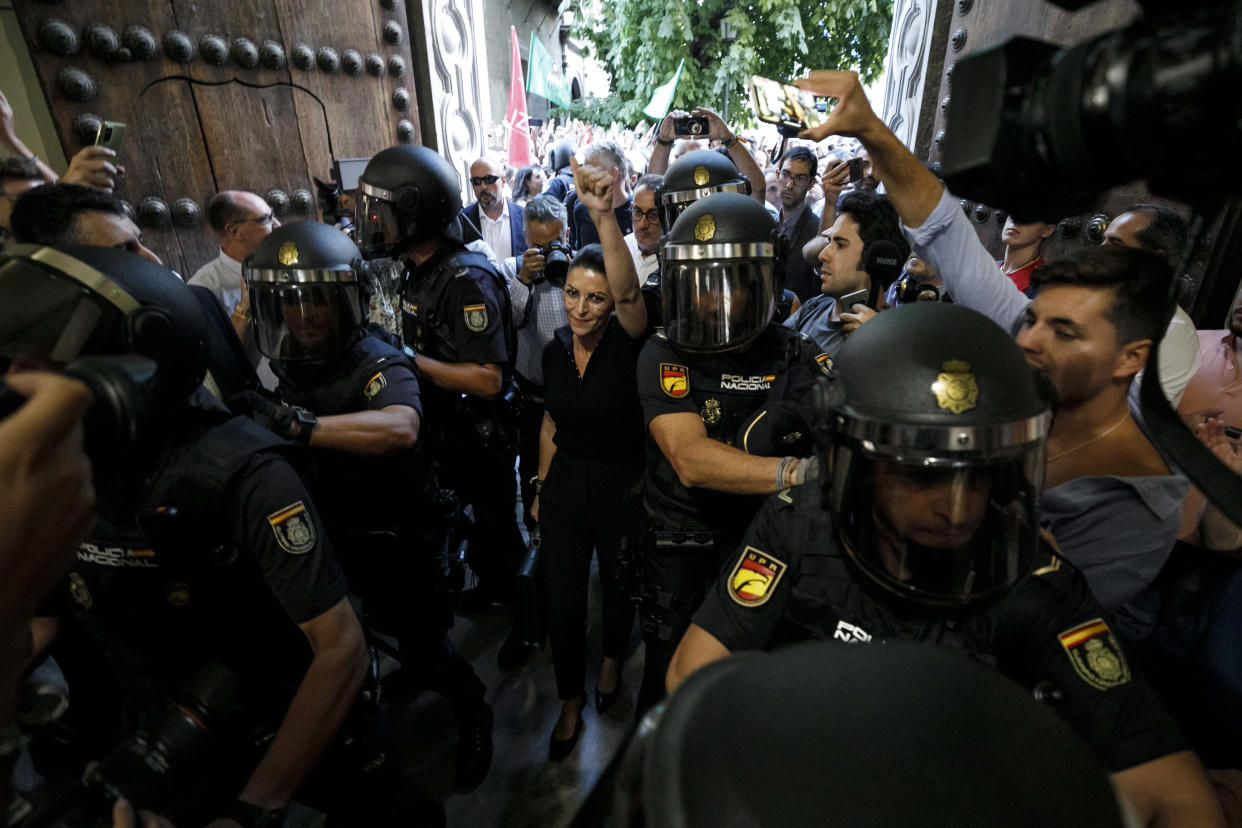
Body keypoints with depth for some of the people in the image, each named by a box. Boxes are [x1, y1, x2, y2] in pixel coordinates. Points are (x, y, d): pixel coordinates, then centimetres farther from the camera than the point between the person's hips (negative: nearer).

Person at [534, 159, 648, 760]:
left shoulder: (626, 345, -16)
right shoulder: (555, 350, -1)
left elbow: (628, 290, -39)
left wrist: (604, 215, -53)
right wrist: (541, 488, 13)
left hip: (621, 488, -3)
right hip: (565, 485, 4)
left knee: (618, 589, 19)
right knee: (562, 602, 11)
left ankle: (612, 659, 53)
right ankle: (571, 701, 36)